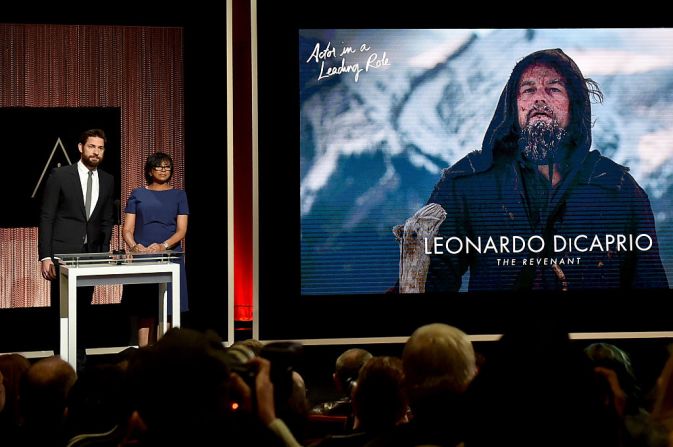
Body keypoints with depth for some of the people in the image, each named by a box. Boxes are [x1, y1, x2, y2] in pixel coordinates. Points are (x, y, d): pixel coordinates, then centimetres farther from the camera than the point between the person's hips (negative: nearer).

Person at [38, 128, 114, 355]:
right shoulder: (60, 176, -4)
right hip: (63, 252, -4)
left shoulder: (107, 180, 9)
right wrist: (45, 257, -10)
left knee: (83, 311, 6)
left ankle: (79, 358, 13)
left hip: (91, 253, 4)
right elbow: (46, 218, -5)